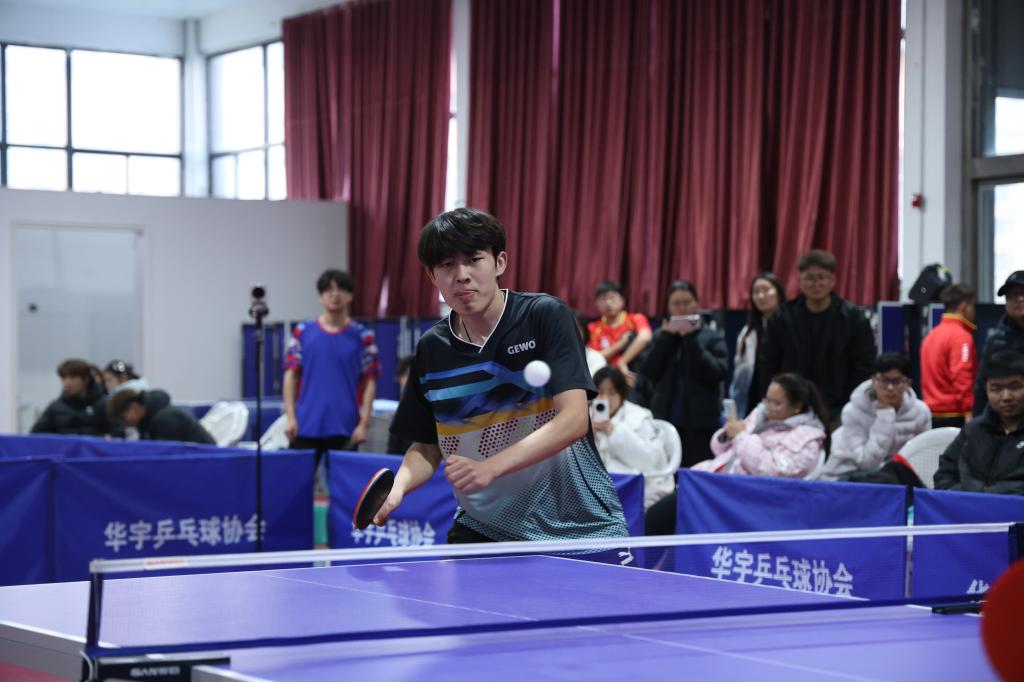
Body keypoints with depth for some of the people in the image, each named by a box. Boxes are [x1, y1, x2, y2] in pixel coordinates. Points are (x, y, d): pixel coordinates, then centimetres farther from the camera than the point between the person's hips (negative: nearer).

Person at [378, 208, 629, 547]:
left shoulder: (545, 315, -10)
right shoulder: (431, 348, 3)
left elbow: (573, 420, -18)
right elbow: (426, 447, 11)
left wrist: (489, 468, -29)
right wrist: (397, 487, -11)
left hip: (577, 527, -3)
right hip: (482, 530, 4)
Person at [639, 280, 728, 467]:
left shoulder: (713, 336, 2)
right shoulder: (661, 336, 11)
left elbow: (718, 373, -12)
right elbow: (648, 373, -1)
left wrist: (692, 339, -12)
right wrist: (666, 338, -6)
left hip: (700, 424, -2)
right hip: (665, 420, 3)